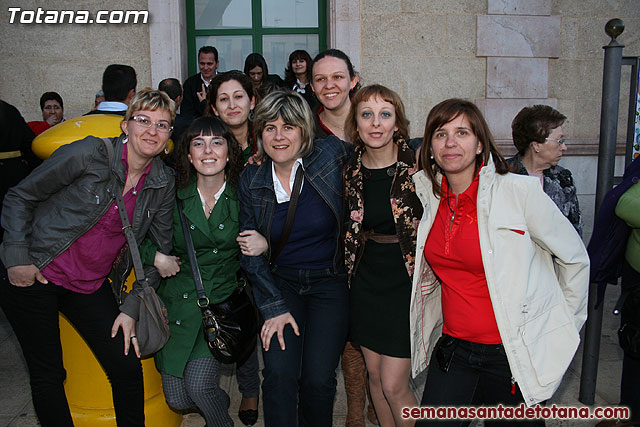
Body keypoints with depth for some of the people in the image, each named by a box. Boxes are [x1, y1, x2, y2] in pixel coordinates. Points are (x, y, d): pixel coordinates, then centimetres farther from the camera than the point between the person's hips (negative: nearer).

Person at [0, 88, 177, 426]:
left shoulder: (163, 183, -3)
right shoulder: (88, 154, -16)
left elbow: (162, 250, 3)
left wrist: (132, 308, -1)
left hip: (92, 287, 4)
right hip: (36, 276, -3)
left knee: (128, 367, -1)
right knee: (48, 376, 6)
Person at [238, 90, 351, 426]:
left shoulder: (331, 155, -8)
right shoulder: (250, 180, -1)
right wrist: (273, 307, -6)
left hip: (330, 282, -1)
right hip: (279, 282, 2)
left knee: (318, 378, -10)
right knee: (280, 372, -16)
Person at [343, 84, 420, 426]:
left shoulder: (418, 166, -13)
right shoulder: (351, 171, -1)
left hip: (406, 282, -4)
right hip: (366, 280, 4)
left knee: (393, 385, -1)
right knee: (374, 374, 16)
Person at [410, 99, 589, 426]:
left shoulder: (519, 190, -13)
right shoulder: (428, 194, 1)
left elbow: (575, 258, -3)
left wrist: (564, 330, 4)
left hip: (516, 356, -4)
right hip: (452, 350, 4)